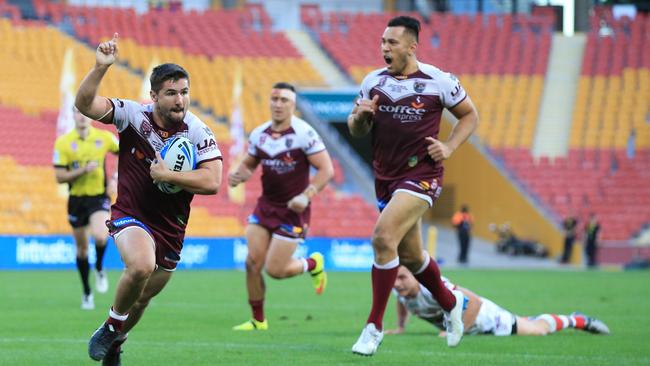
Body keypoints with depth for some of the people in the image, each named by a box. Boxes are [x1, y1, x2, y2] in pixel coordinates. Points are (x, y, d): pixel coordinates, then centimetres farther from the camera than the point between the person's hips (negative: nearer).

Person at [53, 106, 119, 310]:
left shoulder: (104, 137, -4)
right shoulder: (63, 143, -7)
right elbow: (59, 177, -9)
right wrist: (83, 170, -21)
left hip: (99, 197, -1)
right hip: (77, 199, 1)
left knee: (100, 236, -28)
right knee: (81, 248, 10)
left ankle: (99, 269, 3)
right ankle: (87, 293, 27)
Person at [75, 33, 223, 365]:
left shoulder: (198, 133, -10)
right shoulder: (133, 114, -10)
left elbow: (212, 182, -19)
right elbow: (85, 104, -19)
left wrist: (165, 175, -23)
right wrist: (100, 68, -33)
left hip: (171, 226, 3)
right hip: (131, 215, -3)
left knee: (141, 298, 16)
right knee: (141, 266, -34)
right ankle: (110, 327, -8)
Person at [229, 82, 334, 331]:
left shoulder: (304, 134, -15)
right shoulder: (259, 134, 2)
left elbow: (326, 169, -16)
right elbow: (249, 164, 17)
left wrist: (306, 195, -27)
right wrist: (238, 175, -7)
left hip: (292, 210, -5)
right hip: (265, 205, 5)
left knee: (275, 269, -8)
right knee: (253, 262, -6)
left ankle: (313, 264, 24)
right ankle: (258, 320, 10)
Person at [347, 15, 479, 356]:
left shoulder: (439, 82, -7)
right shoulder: (373, 81, 4)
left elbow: (470, 115, 7)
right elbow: (356, 131, 12)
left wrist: (449, 147, -7)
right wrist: (359, 116, -11)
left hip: (421, 174, -6)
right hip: (385, 177, 6)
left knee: (383, 238, -24)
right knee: (410, 256, 14)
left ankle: (374, 327, -16)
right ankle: (450, 303, 43)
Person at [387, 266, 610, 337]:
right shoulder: (400, 290, -17)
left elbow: (474, 302, -44)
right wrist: (400, 327, 5)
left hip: (485, 318, -7)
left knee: (539, 329, 13)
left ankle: (575, 320, 37)